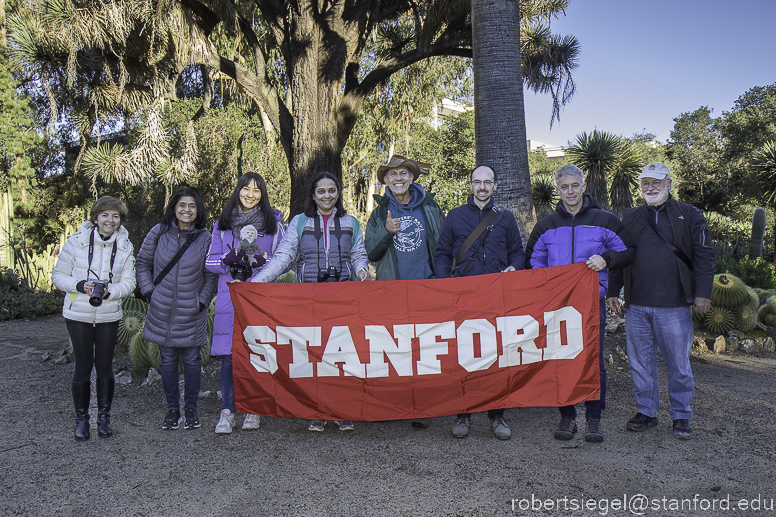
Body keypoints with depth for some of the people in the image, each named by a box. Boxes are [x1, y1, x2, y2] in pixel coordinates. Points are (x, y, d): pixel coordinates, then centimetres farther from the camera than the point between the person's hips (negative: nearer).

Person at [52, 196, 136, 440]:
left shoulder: (125, 247, -1)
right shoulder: (76, 241, -7)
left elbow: (129, 282, 1)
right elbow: (58, 275, -2)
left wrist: (110, 290, -19)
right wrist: (79, 285, -21)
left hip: (109, 316, 2)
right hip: (78, 315, -2)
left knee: (105, 366, 8)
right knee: (83, 366, 3)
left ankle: (104, 416, 25)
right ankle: (81, 418, 21)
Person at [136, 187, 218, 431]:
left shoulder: (205, 238, -2)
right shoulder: (159, 233, 0)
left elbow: (211, 276, 5)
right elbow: (143, 263, 11)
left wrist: (202, 301, -4)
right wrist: (149, 291, 2)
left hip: (191, 313, -1)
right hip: (162, 311, 1)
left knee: (191, 360, 6)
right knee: (168, 360, 8)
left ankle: (191, 408, 21)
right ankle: (172, 409, 22)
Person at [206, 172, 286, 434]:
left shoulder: (274, 223, 10)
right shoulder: (222, 224, 15)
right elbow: (210, 261, 12)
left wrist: (260, 260, -12)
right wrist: (229, 260, -9)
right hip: (230, 296, 1)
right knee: (229, 354, -3)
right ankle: (227, 410, 7)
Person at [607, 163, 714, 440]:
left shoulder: (689, 215, 4)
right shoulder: (629, 217, 12)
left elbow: (704, 256, 2)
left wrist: (702, 293, -6)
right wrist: (613, 290, 10)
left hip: (674, 306, -3)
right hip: (636, 306, 3)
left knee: (678, 364, 6)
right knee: (640, 363, 10)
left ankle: (681, 416, 22)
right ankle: (646, 412, 24)